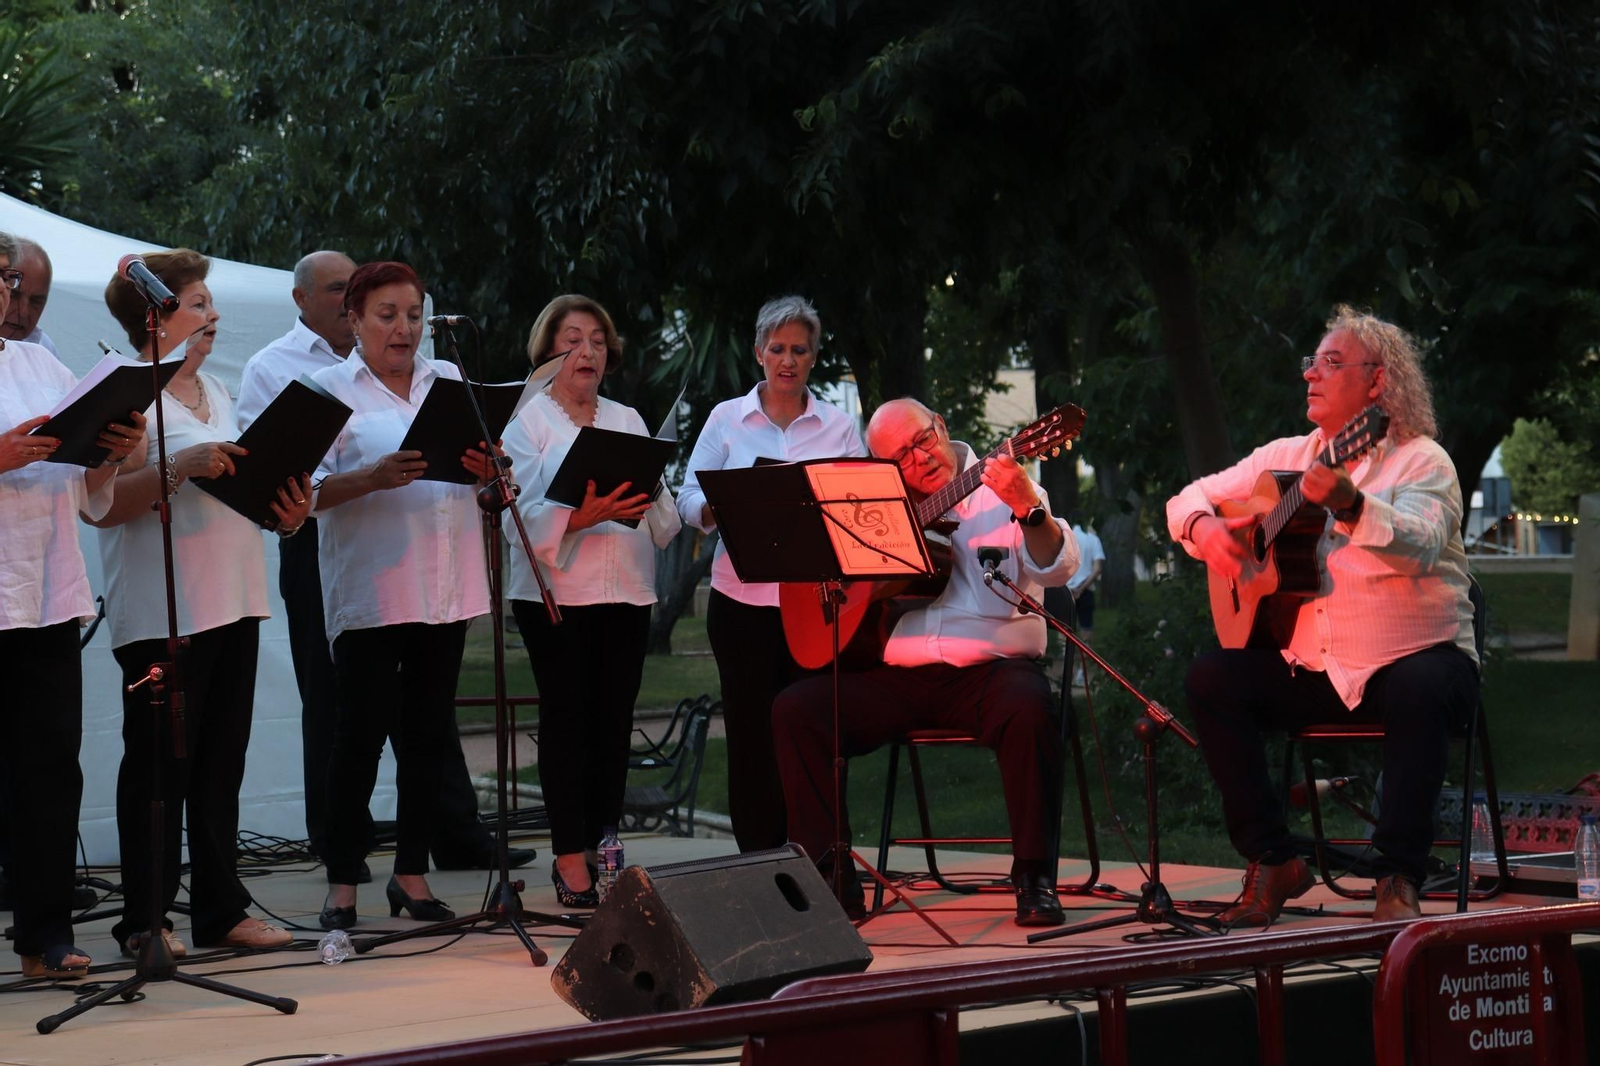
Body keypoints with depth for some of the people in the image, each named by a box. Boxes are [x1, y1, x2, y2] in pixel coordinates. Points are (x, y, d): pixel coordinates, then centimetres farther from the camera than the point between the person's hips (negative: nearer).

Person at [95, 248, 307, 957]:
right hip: (162, 610, -8)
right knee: (159, 764, -3)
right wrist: (180, 466, -27)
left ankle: (222, 910, 16)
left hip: (233, 601, 8)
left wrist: (287, 515, 3)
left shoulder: (215, 391, 18)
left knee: (222, 761, 10)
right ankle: (145, 918, 3)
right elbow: (103, 504, -17)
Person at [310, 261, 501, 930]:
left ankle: (412, 874, 17)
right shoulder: (330, 389, 1)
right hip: (368, 592, -5)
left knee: (427, 736, 8)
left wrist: (485, 467, -6)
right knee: (361, 736, -5)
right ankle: (342, 883, 1)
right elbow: (308, 489, -8)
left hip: (446, 591, 5)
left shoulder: (448, 381, 15)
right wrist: (373, 478, -24)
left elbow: (481, 470, 17)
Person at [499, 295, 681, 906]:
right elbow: (524, 517, -9)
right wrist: (581, 516, -25)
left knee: (614, 718, 2)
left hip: (627, 591, 4)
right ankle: (571, 860, -5)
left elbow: (665, 521, 12)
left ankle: (604, 847, 8)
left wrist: (648, 500, -11)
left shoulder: (627, 421, 17)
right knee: (565, 717, -6)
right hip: (556, 590, -4)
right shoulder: (528, 422, 3)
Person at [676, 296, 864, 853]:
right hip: (743, 597, 0)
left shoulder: (837, 425, 9)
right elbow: (688, 499, 3)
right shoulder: (727, 417, 8)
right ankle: (758, 863, 7)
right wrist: (718, 509, -19)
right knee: (750, 730, 0)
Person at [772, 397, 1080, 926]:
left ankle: (1034, 877, -25)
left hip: (988, 669, -4)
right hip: (894, 676, 4)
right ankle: (831, 874, -12)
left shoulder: (1001, 491, 5)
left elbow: (1056, 569, -11)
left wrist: (1029, 509, -31)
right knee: (794, 710, -16)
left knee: (1028, 709, -36)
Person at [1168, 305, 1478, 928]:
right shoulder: (1285, 458, 11)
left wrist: (1350, 506, -46)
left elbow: (1420, 545, -28)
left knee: (1421, 689, -37)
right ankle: (1273, 864, -8)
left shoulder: (1421, 461, -7)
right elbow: (1190, 499, 15)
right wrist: (1204, 530, -9)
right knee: (1210, 680, -15)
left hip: (1411, 659, -5)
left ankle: (1398, 881, -27)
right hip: (1311, 667, 5)